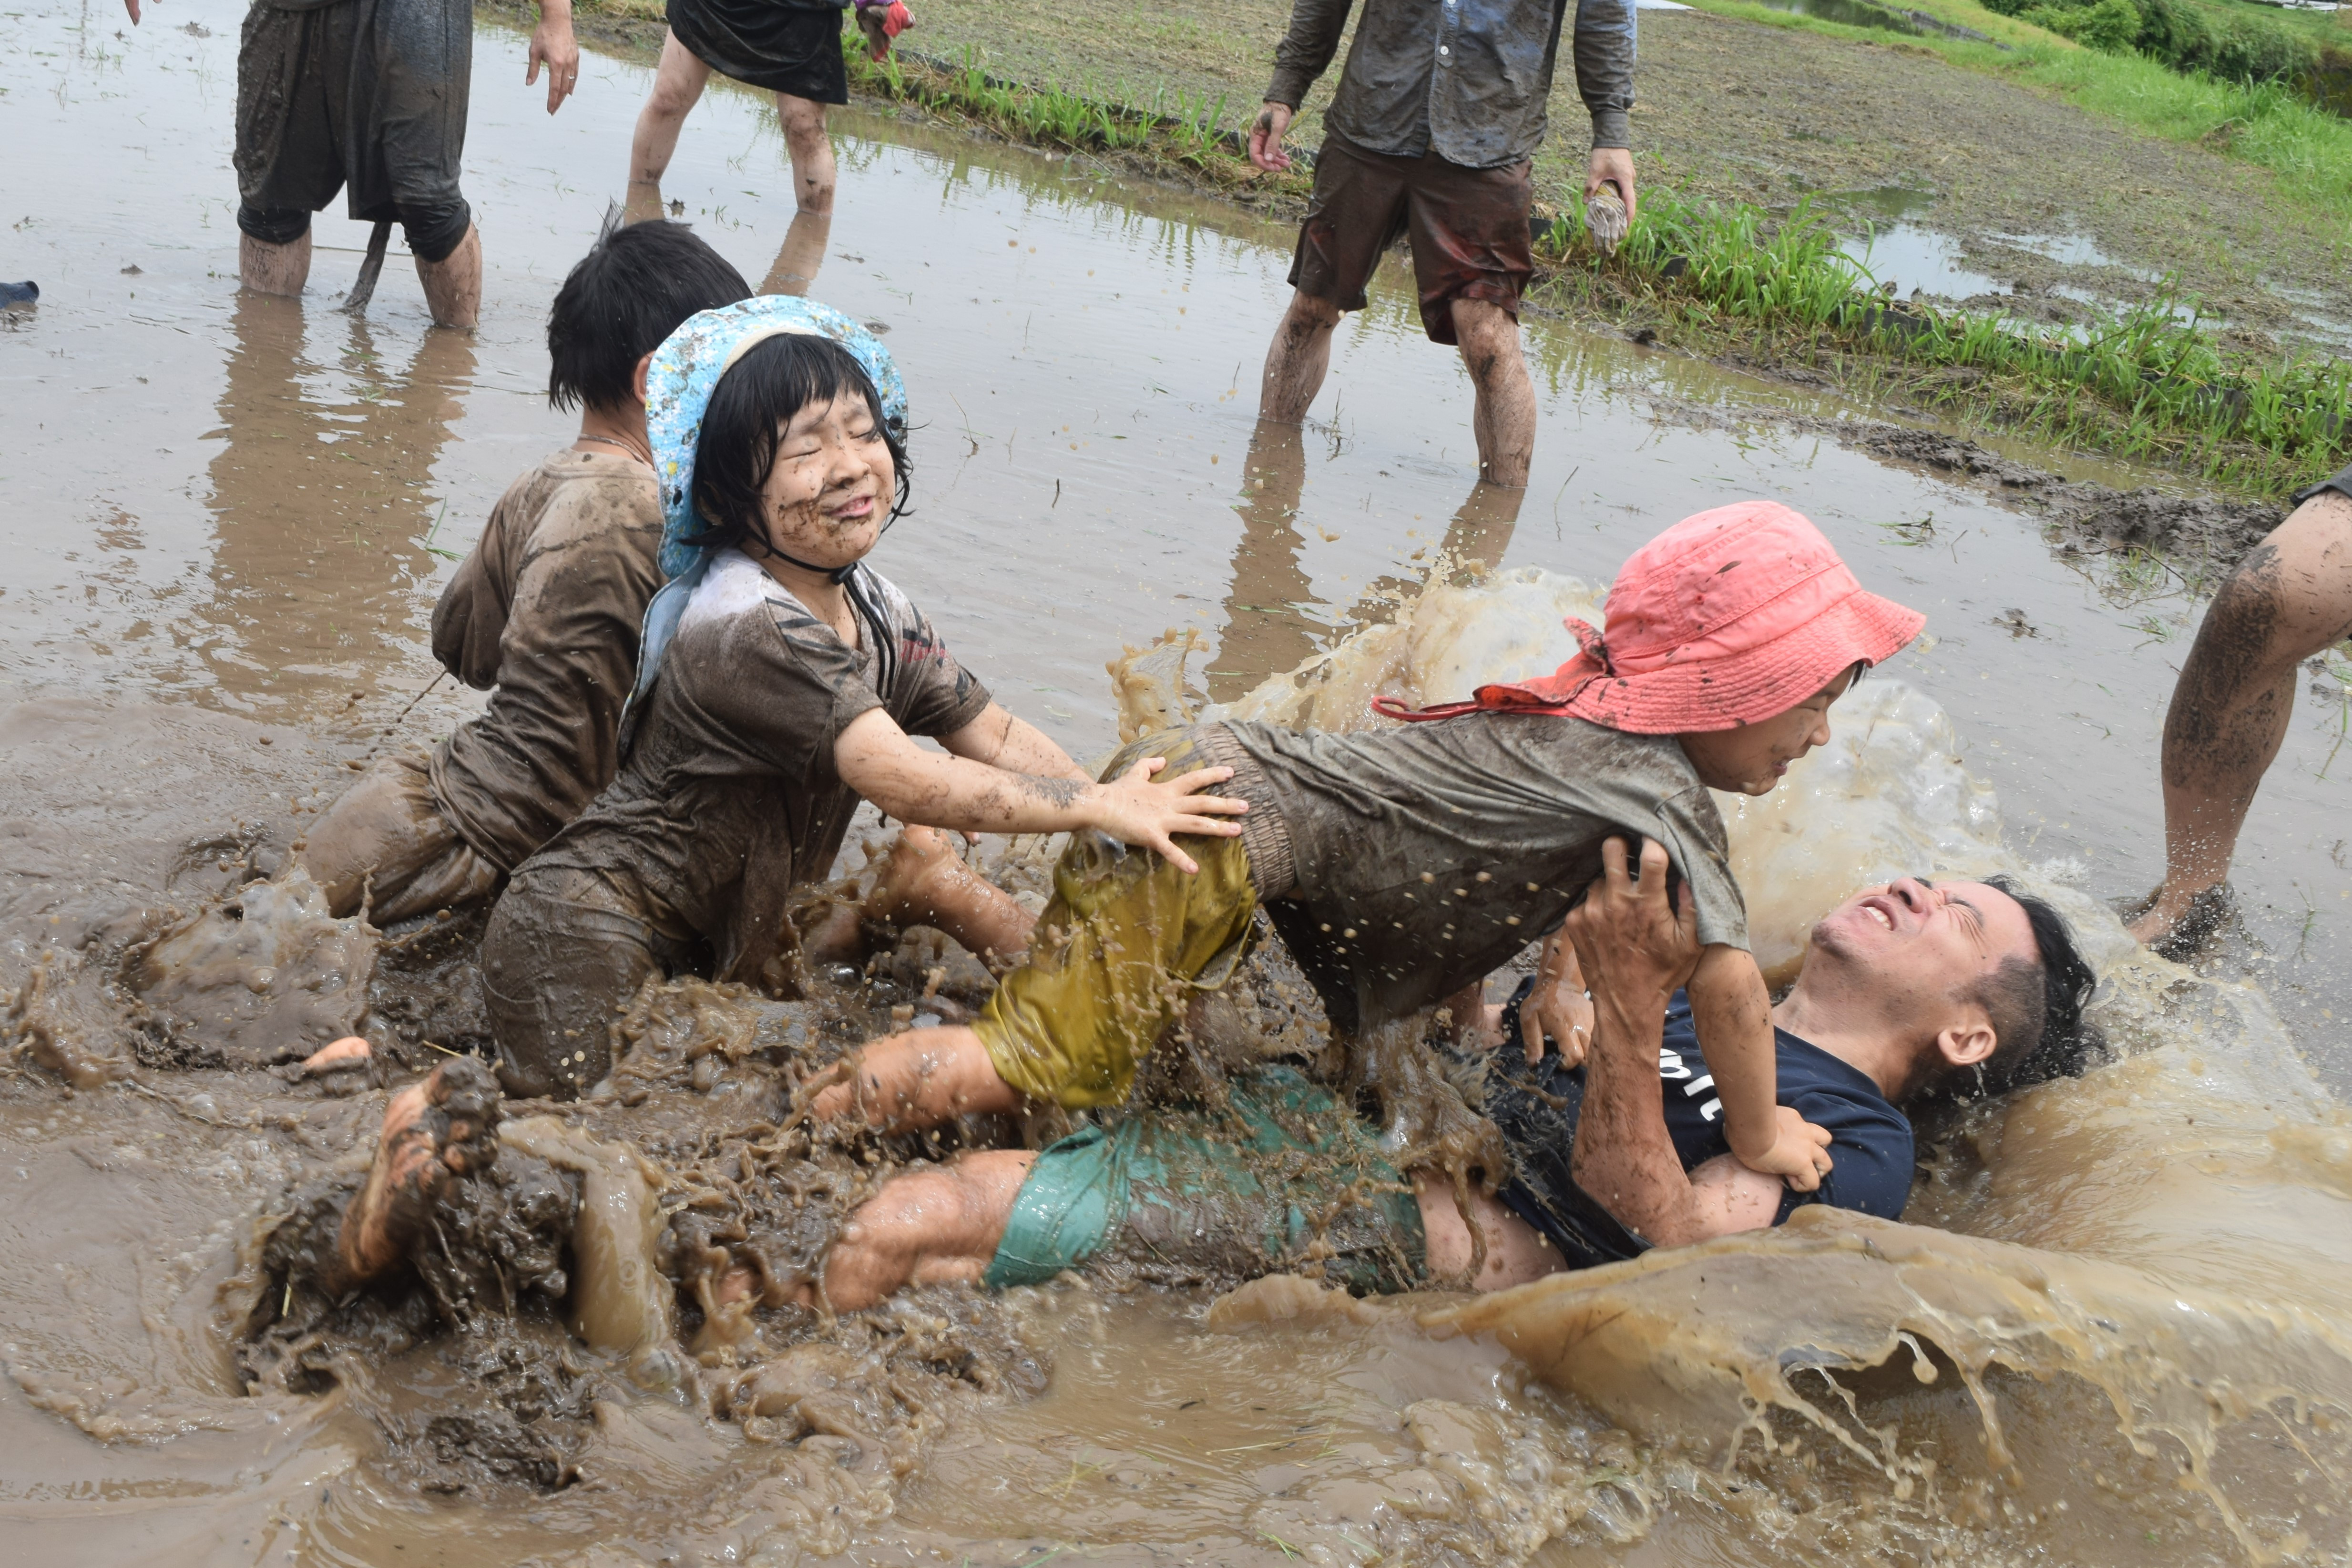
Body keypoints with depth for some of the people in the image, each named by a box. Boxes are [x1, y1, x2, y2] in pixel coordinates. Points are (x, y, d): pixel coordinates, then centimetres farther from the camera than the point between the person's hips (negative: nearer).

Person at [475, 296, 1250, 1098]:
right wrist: (1102, 808, -27)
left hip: (725, 923, 9)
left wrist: (1138, 818, -10)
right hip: (586, 938, -9)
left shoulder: (872, 608, 1)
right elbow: (900, 779, -31)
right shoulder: (751, 627, -27)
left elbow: (993, 735, 3)